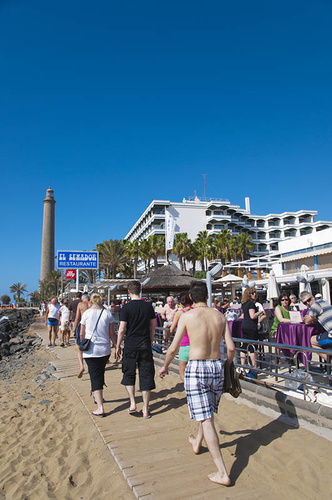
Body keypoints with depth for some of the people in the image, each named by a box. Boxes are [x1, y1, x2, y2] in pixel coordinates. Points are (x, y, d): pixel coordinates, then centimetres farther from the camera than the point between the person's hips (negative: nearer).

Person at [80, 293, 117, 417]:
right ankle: (99, 396, 42)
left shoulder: (87, 313, -3)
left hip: (91, 350, -3)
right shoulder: (107, 313, 0)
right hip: (105, 350, 3)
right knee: (101, 373, 23)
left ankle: (100, 408, -7)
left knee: (95, 377, -1)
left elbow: (82, 334, 3)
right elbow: (112, 334, 0)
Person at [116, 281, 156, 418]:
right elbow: (153, 326, 7)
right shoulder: (148, 306, 1)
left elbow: (122, 329, -10)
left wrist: (118, 346, 2)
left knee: (129, 375, 17)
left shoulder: (126, 307, -9)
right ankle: (145, 409, 13)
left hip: (130, 346, -2)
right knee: (146, 376, 8)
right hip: (145, 346, 2)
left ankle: (133, 404, 11)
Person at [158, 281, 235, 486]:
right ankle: (197, 443, 51)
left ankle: (223, 473, 3)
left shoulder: (187, 317, -8)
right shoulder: (220, 316, 2)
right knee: (208, 411, 26)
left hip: (196, 368, -5)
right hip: (217, 366, 5)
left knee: (206, 419, 1)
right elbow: (231, 348, 0)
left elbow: (173, 348, -5)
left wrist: (165, 367, 12)